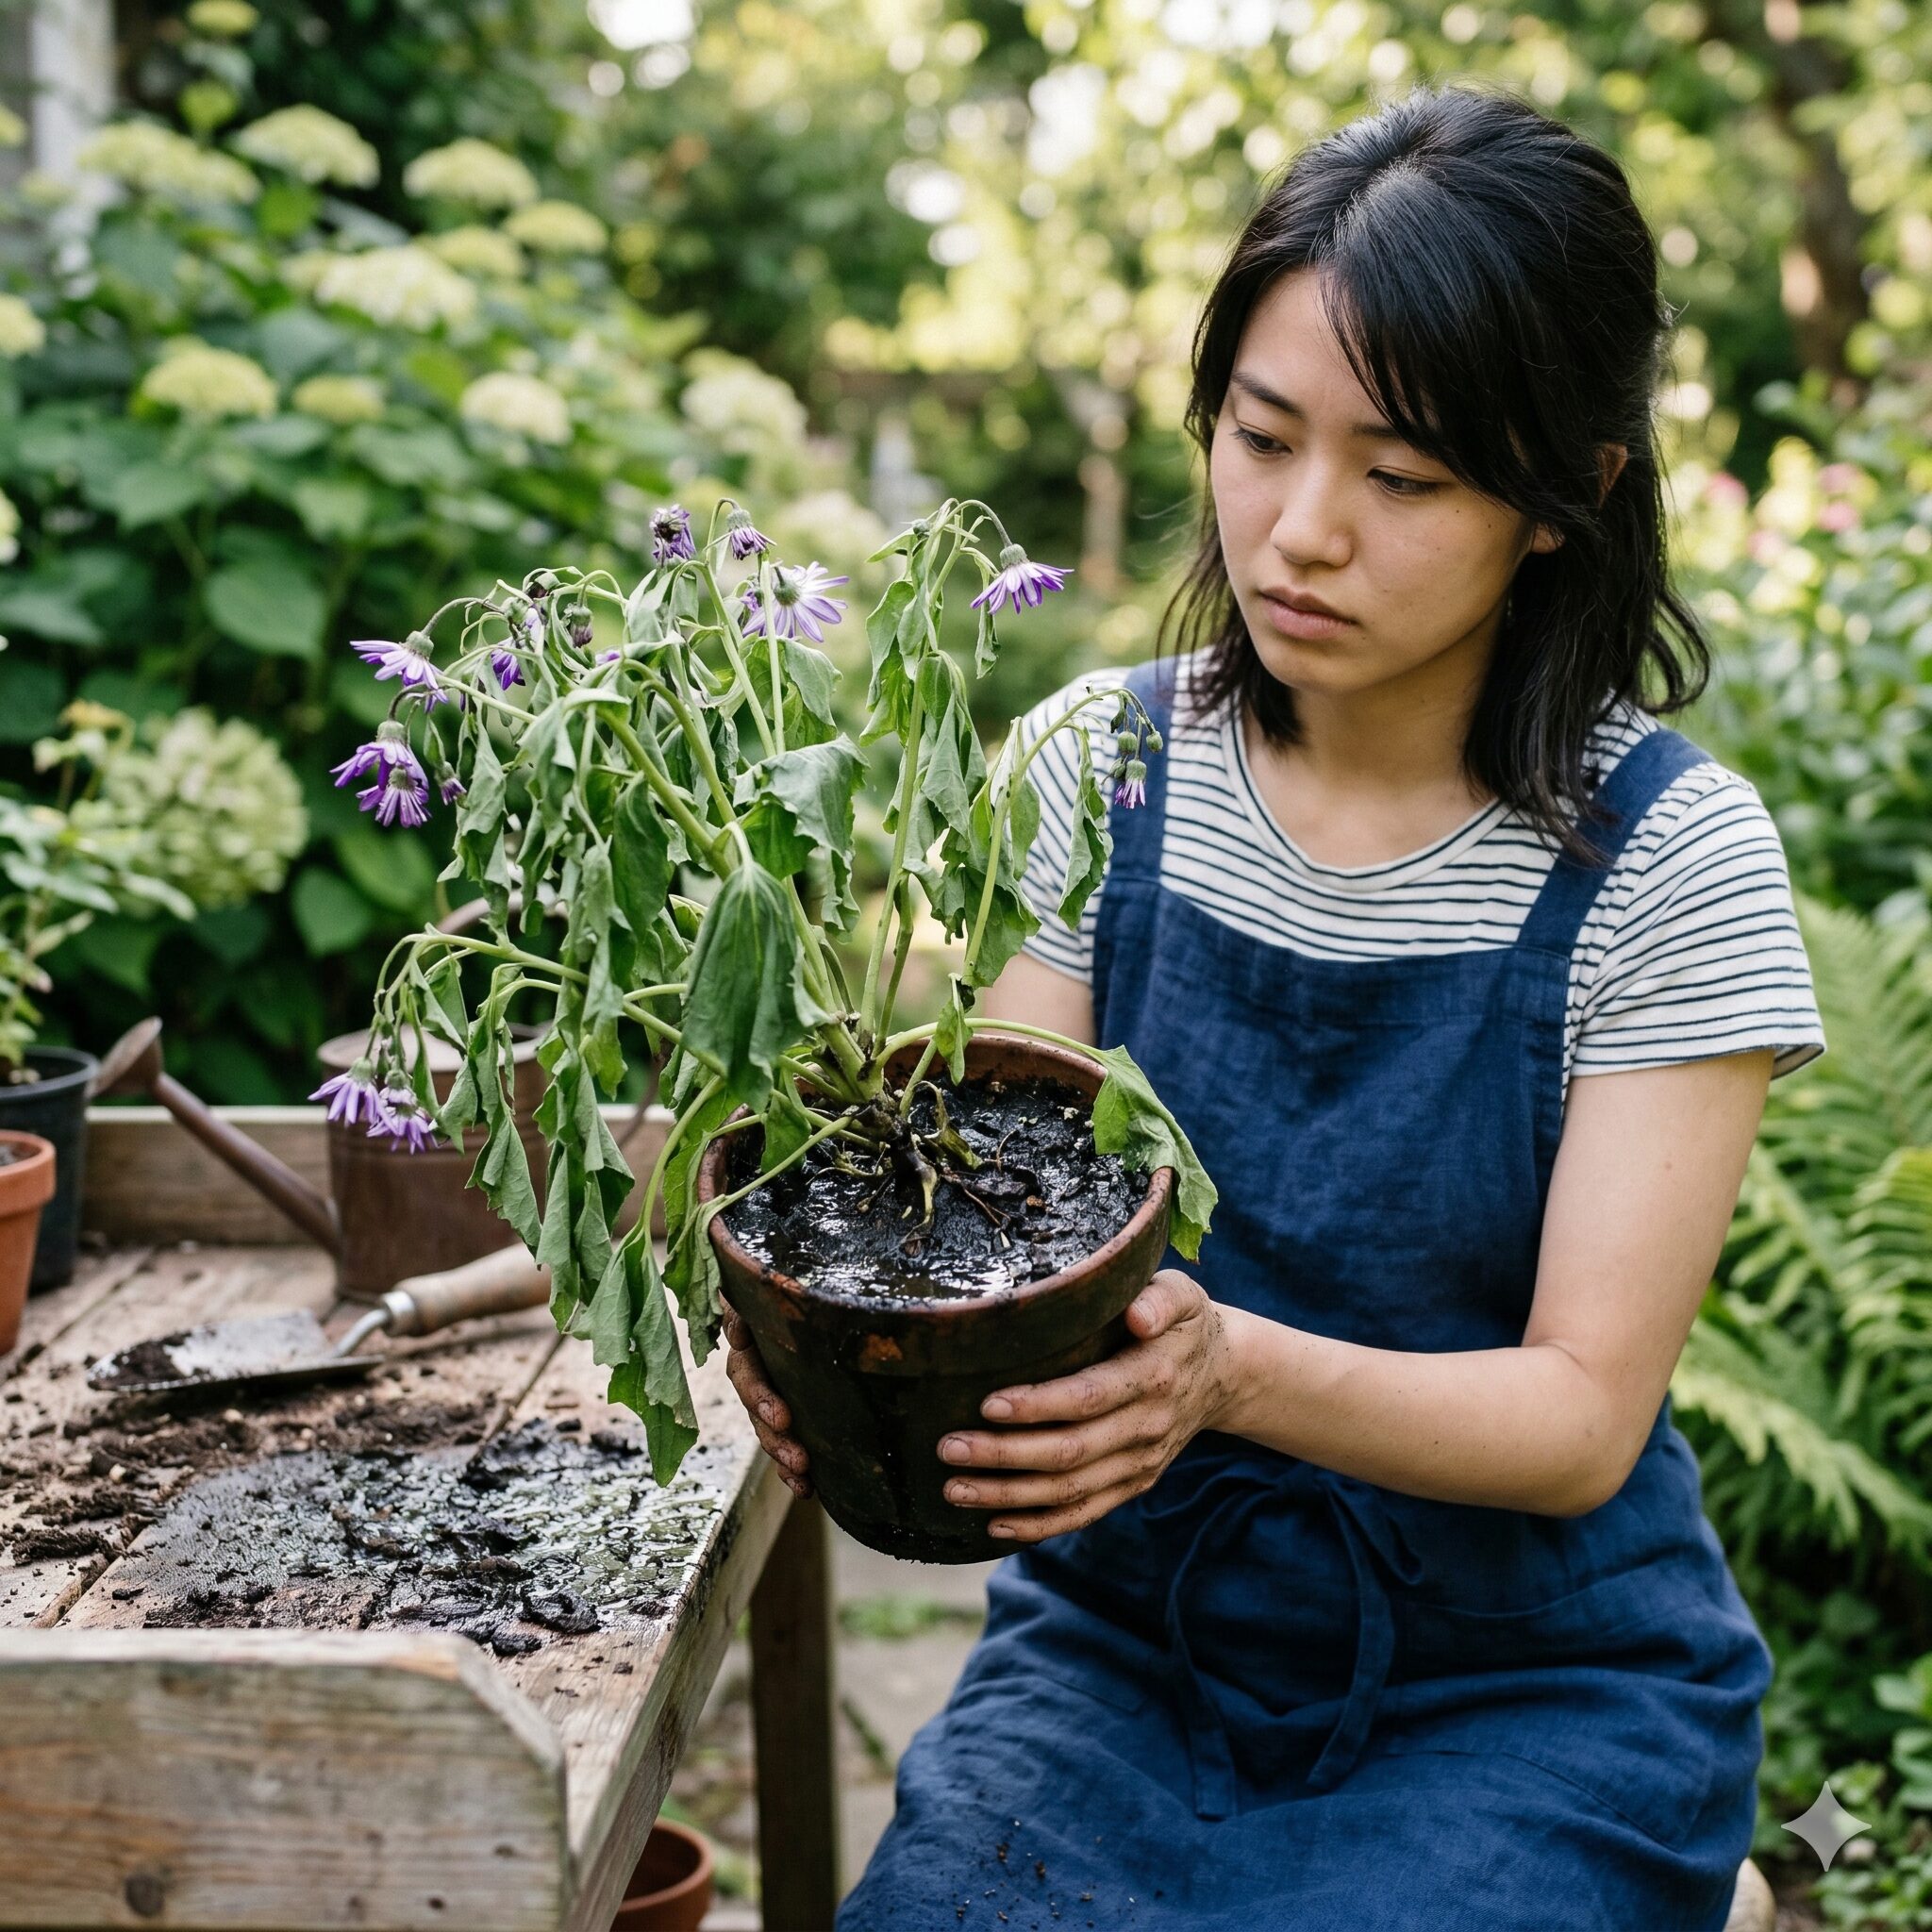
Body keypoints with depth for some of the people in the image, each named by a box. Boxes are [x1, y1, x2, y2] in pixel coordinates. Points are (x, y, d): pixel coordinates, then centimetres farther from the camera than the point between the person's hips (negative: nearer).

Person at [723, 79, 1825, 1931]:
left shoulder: (1669, 861, -12)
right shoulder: (1097, 768, -2)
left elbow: (1582, 1417, -14)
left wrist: (1231, 1368, -33)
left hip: (1529, 1692, -2)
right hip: (1129, 1637, 2)